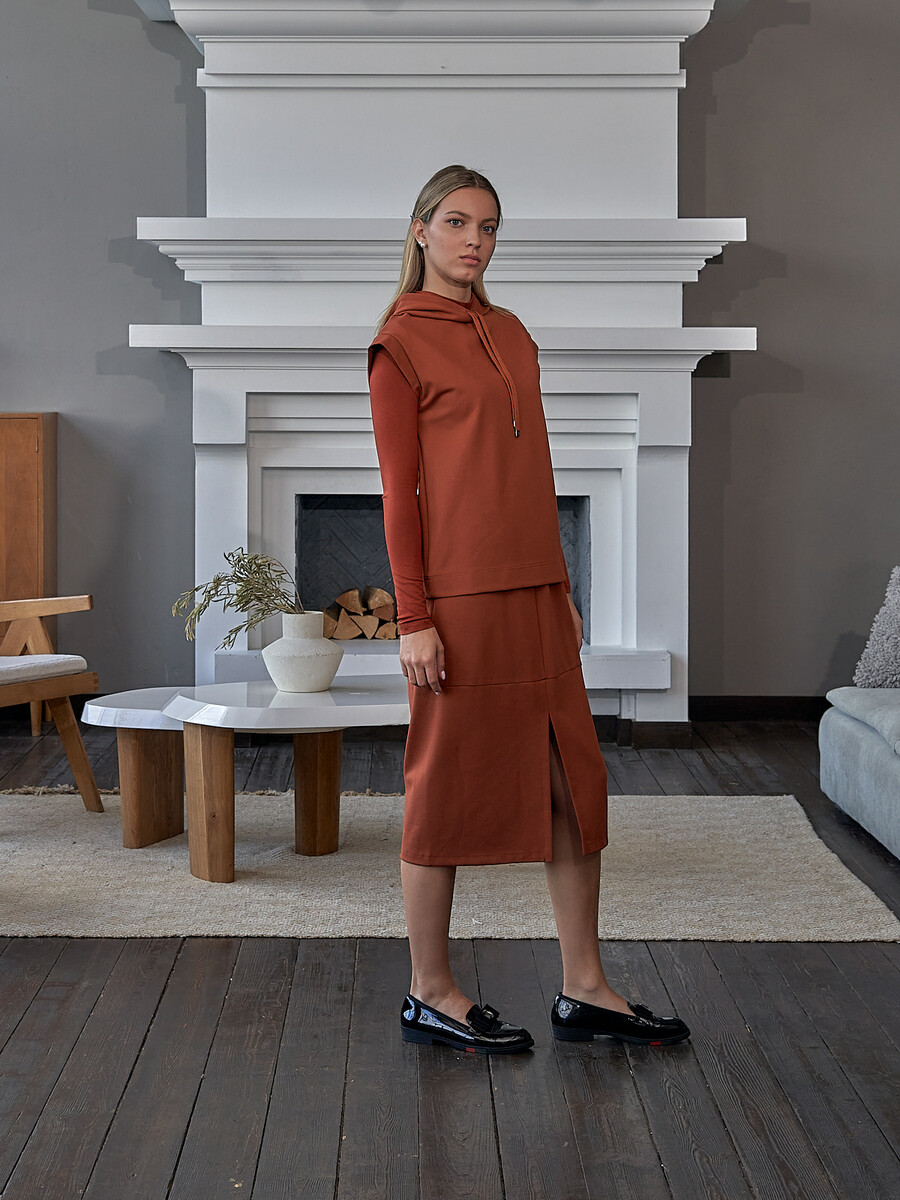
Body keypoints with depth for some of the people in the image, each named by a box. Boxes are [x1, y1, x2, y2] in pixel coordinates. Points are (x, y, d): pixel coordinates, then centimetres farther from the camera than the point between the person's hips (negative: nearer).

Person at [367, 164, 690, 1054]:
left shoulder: (511, 334, 16)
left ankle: (584, 990, 17)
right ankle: (430, 994, 15)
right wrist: (414, 619, -13)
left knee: (572, 780, 8)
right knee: (449, 787, 1)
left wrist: (561, 587, 16)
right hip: (459, 596, -8)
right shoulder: (401, 343, -4)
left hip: (534, 591, 8)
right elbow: (399, 489, -9)